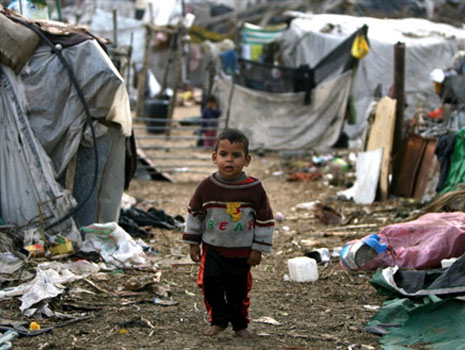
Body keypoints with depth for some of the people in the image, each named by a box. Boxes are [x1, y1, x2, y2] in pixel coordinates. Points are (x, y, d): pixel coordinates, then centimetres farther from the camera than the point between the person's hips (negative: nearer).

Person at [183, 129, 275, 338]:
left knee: (239, 289, 9)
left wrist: (258, 249, -3)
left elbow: (265, 220, -3)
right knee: (210, 284, -7)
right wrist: (193, 243, 6)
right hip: (212, 249, 1)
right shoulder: (206, 187, -8)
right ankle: (218, 320, 12)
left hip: (242, 252, -1)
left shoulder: (254, 189, -11)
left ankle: (240, 324, 28)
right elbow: (194, 214, 4)